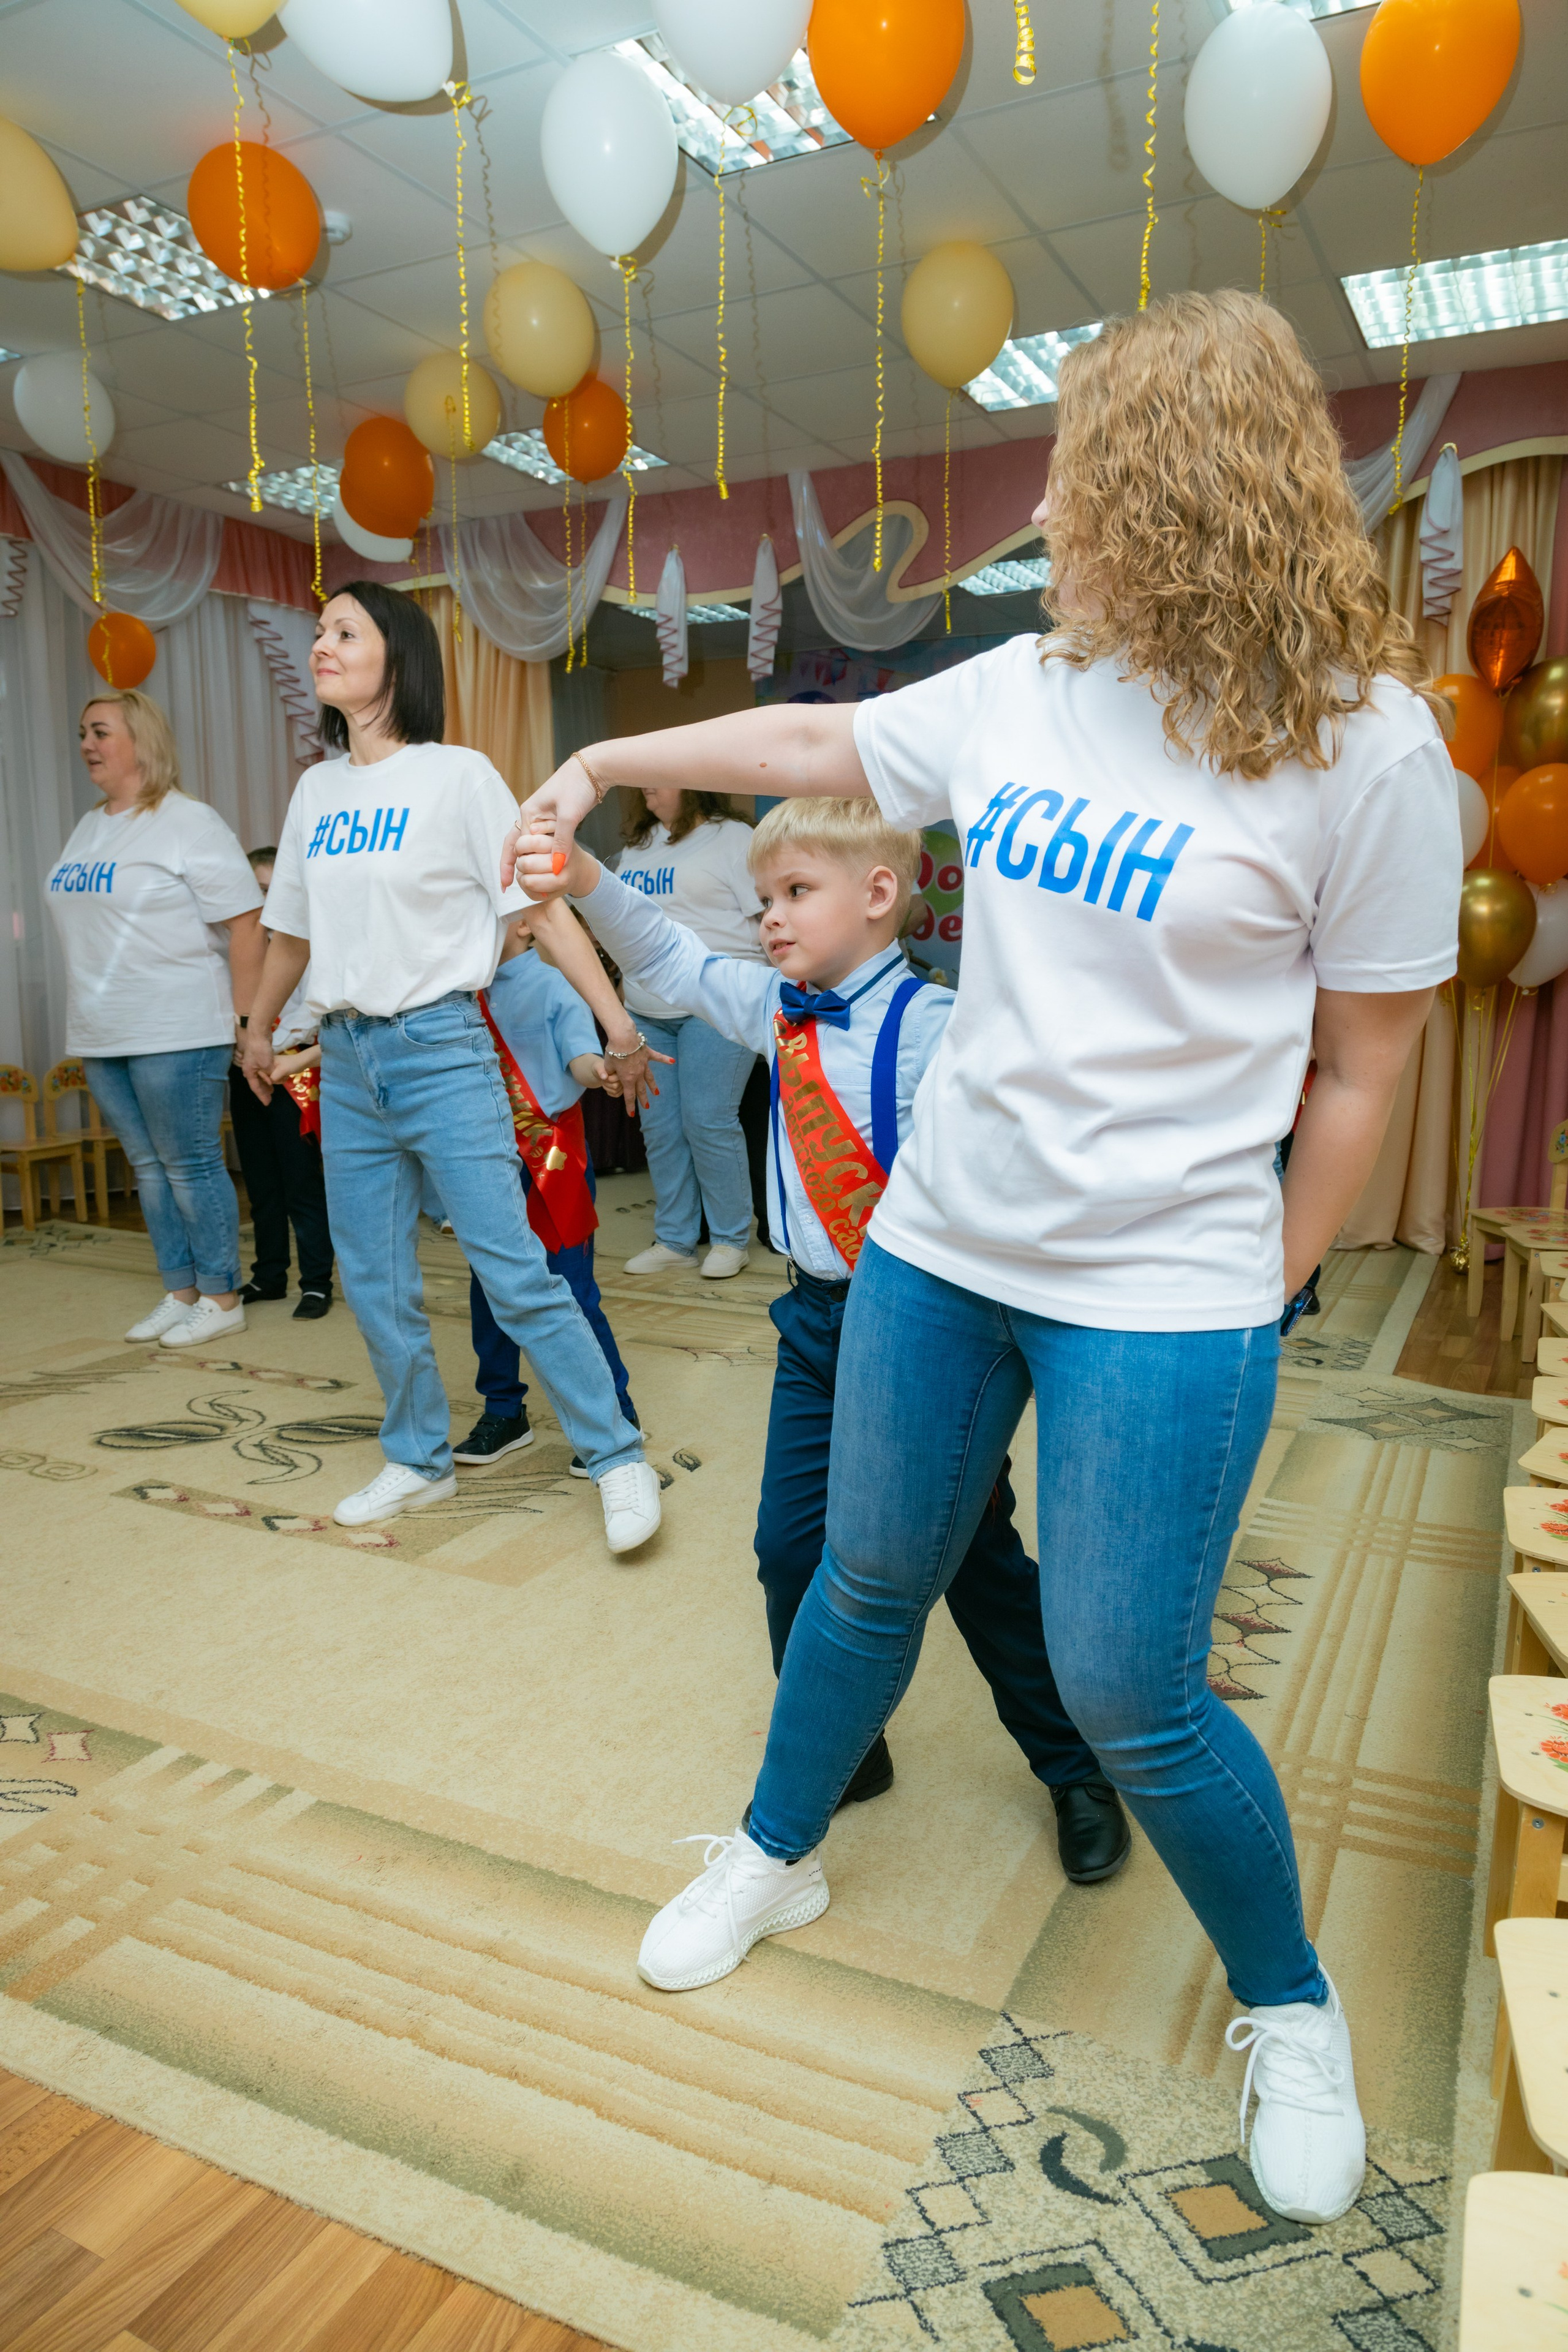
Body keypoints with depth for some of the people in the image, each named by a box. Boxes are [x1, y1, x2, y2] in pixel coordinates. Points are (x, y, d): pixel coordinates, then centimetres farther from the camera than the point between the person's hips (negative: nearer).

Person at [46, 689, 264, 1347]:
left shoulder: (188, 822, -9)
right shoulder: (89, 829, 15)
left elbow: (244, 922, -13)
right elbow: (86, 929, 20)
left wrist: (245, 1022, -16)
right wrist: (87, 1021, 14)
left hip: (176, 1035, -8)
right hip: (102, 1038, 8)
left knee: (191, 1167, -2)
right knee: (148, 1167, 12)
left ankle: (222, 1299, 10)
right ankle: (179, 1293, 22)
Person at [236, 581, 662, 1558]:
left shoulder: (458, 775, -5)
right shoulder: (317, 790, 11)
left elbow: (540, 901, -10)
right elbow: (295, 925, 21)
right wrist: (260, 1028, 30)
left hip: (440, 1047, -6)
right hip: (346, 1055, 6)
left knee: (513, 1270, -8)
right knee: (375, 1283, 10)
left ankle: (619, 1457, 5)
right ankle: (420, 1460, 28)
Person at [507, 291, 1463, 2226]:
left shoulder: (1361, 741, -11)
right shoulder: (1020, 690, 4)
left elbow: (1359, 1071, -6)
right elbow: (815, 741, 19)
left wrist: (1260, 1299, -1)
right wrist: (608, 760, 26)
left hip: (1165, 1289, -5)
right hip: (937, 1237, 5)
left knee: (1125, 1693, -1)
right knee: (868, 1582, 18)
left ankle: (1288, 2009, 30)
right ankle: (778, 1856, 45)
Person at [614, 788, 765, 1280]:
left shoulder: (731, 837, -2)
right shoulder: (637, 845, 20)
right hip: (646, 1013, 7)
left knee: (709, 1123, -9)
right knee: (660, 1128, 6)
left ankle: (731, 1240, 5)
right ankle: (674, 1240, 17)